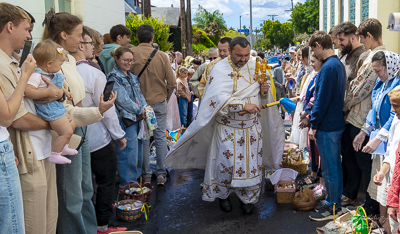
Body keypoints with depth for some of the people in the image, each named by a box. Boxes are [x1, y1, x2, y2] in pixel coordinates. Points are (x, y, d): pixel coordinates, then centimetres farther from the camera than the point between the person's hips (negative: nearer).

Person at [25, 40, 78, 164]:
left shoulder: (49, 74, 10)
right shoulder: (36, 75, -23)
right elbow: (27, 91, -35)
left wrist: (64, 91, 22)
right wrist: (47, 92, -35)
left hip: (57, 107, 11)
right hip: (49, 110, -11)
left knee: (71, 125, 22)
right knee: (66, 131, -13)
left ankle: (64, 147, 41)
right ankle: (54, 155, 1)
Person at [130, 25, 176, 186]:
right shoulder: (161, 56, -7)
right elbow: (171, 83, -4)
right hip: (159, 102, 0)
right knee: (160, 137, 9)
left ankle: (146, 175, 16)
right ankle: (161, 174, 12)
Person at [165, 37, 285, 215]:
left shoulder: (255, 67, 4)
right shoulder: (220, 70, -12)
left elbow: (263, 96, 14)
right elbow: (218, 98, -25)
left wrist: (265, 91, -9)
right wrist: (243, 105, -32)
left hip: (252, 126, 4)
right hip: (228, 127, -4)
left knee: (252, 162, 7)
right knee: (227, 163, 0)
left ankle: (248, 198, 27)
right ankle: (223, 195, 26)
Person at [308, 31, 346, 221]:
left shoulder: (328, 67, -20)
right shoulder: (339, 64, 11)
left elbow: (322, 99, -21)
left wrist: (314, 125, -15)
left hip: (327, 126, -10)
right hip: (337, 123, 10)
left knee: (329, 168, 1)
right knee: (335, 165, 18)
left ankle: (332, 207, 12)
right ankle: (336, 202, 31)